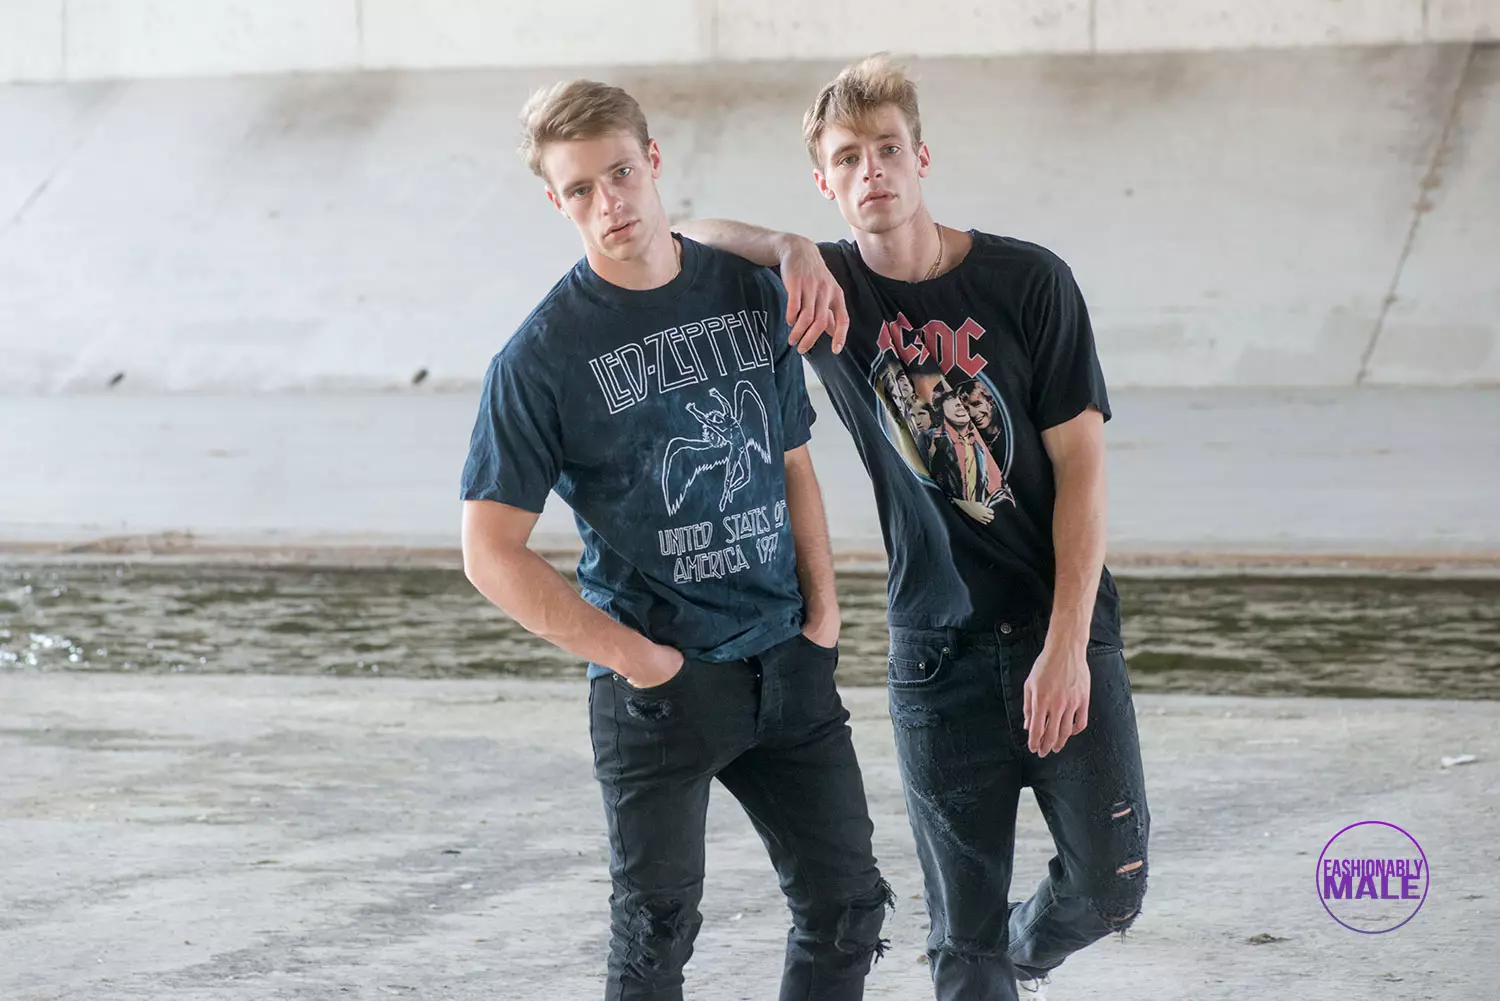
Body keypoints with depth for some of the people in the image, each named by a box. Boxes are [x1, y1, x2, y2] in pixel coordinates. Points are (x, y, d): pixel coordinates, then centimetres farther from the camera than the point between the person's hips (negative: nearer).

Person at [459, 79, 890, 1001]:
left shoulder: (753, 294, 5)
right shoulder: (542, 358, -10)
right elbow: (493, 554, -10)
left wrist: (824, 611, 4)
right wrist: (631, 656, -13)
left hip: (788, 668, 5)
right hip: (659, 684, -5)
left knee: (847, 908, 7)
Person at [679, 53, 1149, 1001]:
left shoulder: (1030, 282, -7)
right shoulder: (829, 290, 0)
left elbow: (1081, 466, -7)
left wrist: (1067, 645, -13)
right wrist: (793, 249, -18)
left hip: (1066, 636, -1)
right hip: (937, 650, 1)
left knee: (1110, 888, 5)